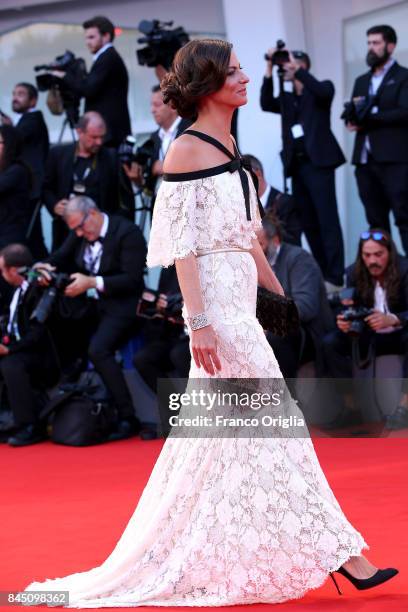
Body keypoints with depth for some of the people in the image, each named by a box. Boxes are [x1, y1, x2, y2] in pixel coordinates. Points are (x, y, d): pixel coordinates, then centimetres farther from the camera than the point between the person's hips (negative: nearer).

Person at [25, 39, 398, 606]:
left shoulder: (229, 148, 15)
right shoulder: (186, 151, -11)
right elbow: (182, 245, -15)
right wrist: (199, 322, -20)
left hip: (242, 298, 9)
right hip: (216, 300, -9)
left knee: (217, 428, 12)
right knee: (267, 424, -5)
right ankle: (333, 551, 0)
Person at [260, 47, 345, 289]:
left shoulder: (322, 88, 4)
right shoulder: (287, 98, 19)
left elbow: (323, 92, -19)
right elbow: (266, 104, 2)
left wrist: (296, 68, -14)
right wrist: (269, 70, -1)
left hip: (318, 162, -7)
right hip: (296, 165, 7)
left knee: (327, 221, -10)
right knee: (309, 224, 7)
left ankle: (335, 277, -12)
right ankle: (322, 274, 13)